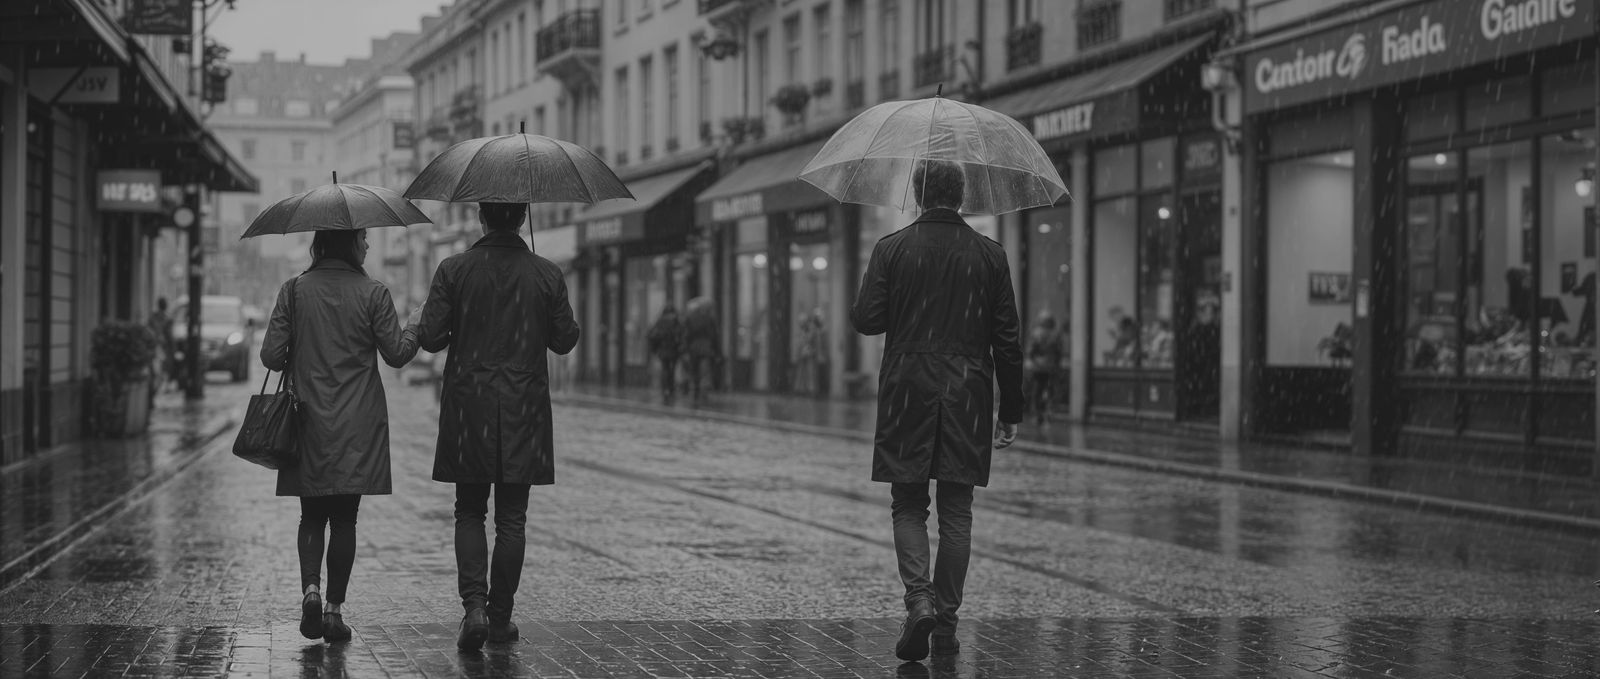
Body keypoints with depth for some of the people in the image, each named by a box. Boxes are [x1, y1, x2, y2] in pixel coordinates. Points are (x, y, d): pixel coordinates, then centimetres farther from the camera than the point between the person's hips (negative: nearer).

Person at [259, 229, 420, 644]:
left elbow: (271, 355, -3)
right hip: (357, 427, -1)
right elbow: (396, 353, -2)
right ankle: (334, 607, 5)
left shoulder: (294, 291, -1)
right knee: (344, 518, 7)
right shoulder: (372, 294, -7)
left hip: (309, 423, 2)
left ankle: (310, 589, -9)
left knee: (312, 515, 12)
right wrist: (417, 325, 17)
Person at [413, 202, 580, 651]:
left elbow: (429, 337, -8)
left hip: (468, 409, 0)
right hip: (523, 412, 0)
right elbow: (565, 340, 2)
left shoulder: (454, 270, -6)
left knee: (469, 512, 10)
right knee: (511, 517, 8)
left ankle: (474, 606, -7)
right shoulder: (547, 275, -4)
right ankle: (500, 616, 11)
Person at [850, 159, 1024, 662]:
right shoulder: (989, 255, 2)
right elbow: (1006, 339, 3)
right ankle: (946, 624, 8)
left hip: (907, 392, -1)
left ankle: (919, 598, -13)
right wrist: (1011, 411, 8)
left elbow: (865, 320, -5)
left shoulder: (891, 249, -3)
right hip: (968, 395, 1)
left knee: (908, 506, 8)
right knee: (956, 512, 7)